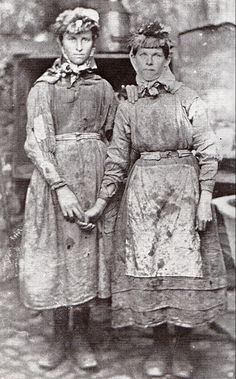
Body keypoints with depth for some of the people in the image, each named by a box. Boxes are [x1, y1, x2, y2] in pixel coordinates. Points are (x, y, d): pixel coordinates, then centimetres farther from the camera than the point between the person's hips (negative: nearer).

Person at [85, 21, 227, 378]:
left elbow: (208, 152, -1)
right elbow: (117, 159, 12)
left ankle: (182, 347, 14)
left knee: (185, 265, -3)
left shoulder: (188, 99, 2)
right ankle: (160, 345, 17)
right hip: (141, 193, 3)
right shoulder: (127, 108, 10)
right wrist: (101, 201, 9)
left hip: (184, 191, -2)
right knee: (146, 267, 2)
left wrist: (205, 198, -8)